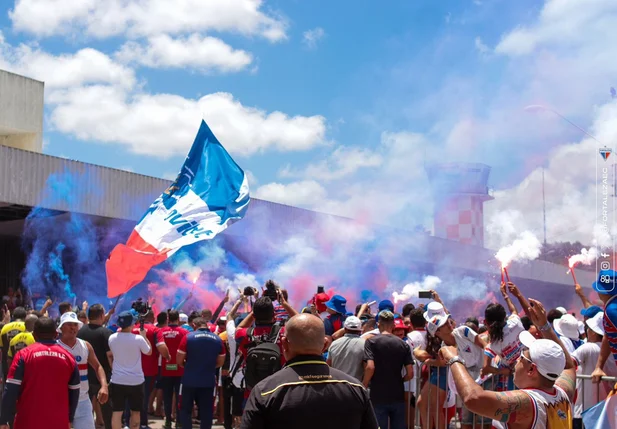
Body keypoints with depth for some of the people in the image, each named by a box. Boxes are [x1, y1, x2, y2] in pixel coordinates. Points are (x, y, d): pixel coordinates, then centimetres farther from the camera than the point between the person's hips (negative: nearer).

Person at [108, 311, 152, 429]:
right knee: (135, 411, 13)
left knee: (117, 412, 2)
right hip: (136, 380, -2)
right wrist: (144, 336, 15)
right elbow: (149, 351, 4)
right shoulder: (138, 339, -13)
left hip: (117, 380, 2)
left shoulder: (112, 338, -3)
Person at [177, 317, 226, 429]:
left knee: (186, 409, 10)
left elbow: (179, 360, -5)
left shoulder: (188, 337, -8)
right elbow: (220, 362, 10)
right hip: (209, 380, 2)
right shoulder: (218, 339, 3)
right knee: (206, 411, 9)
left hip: (190, 379, -2)